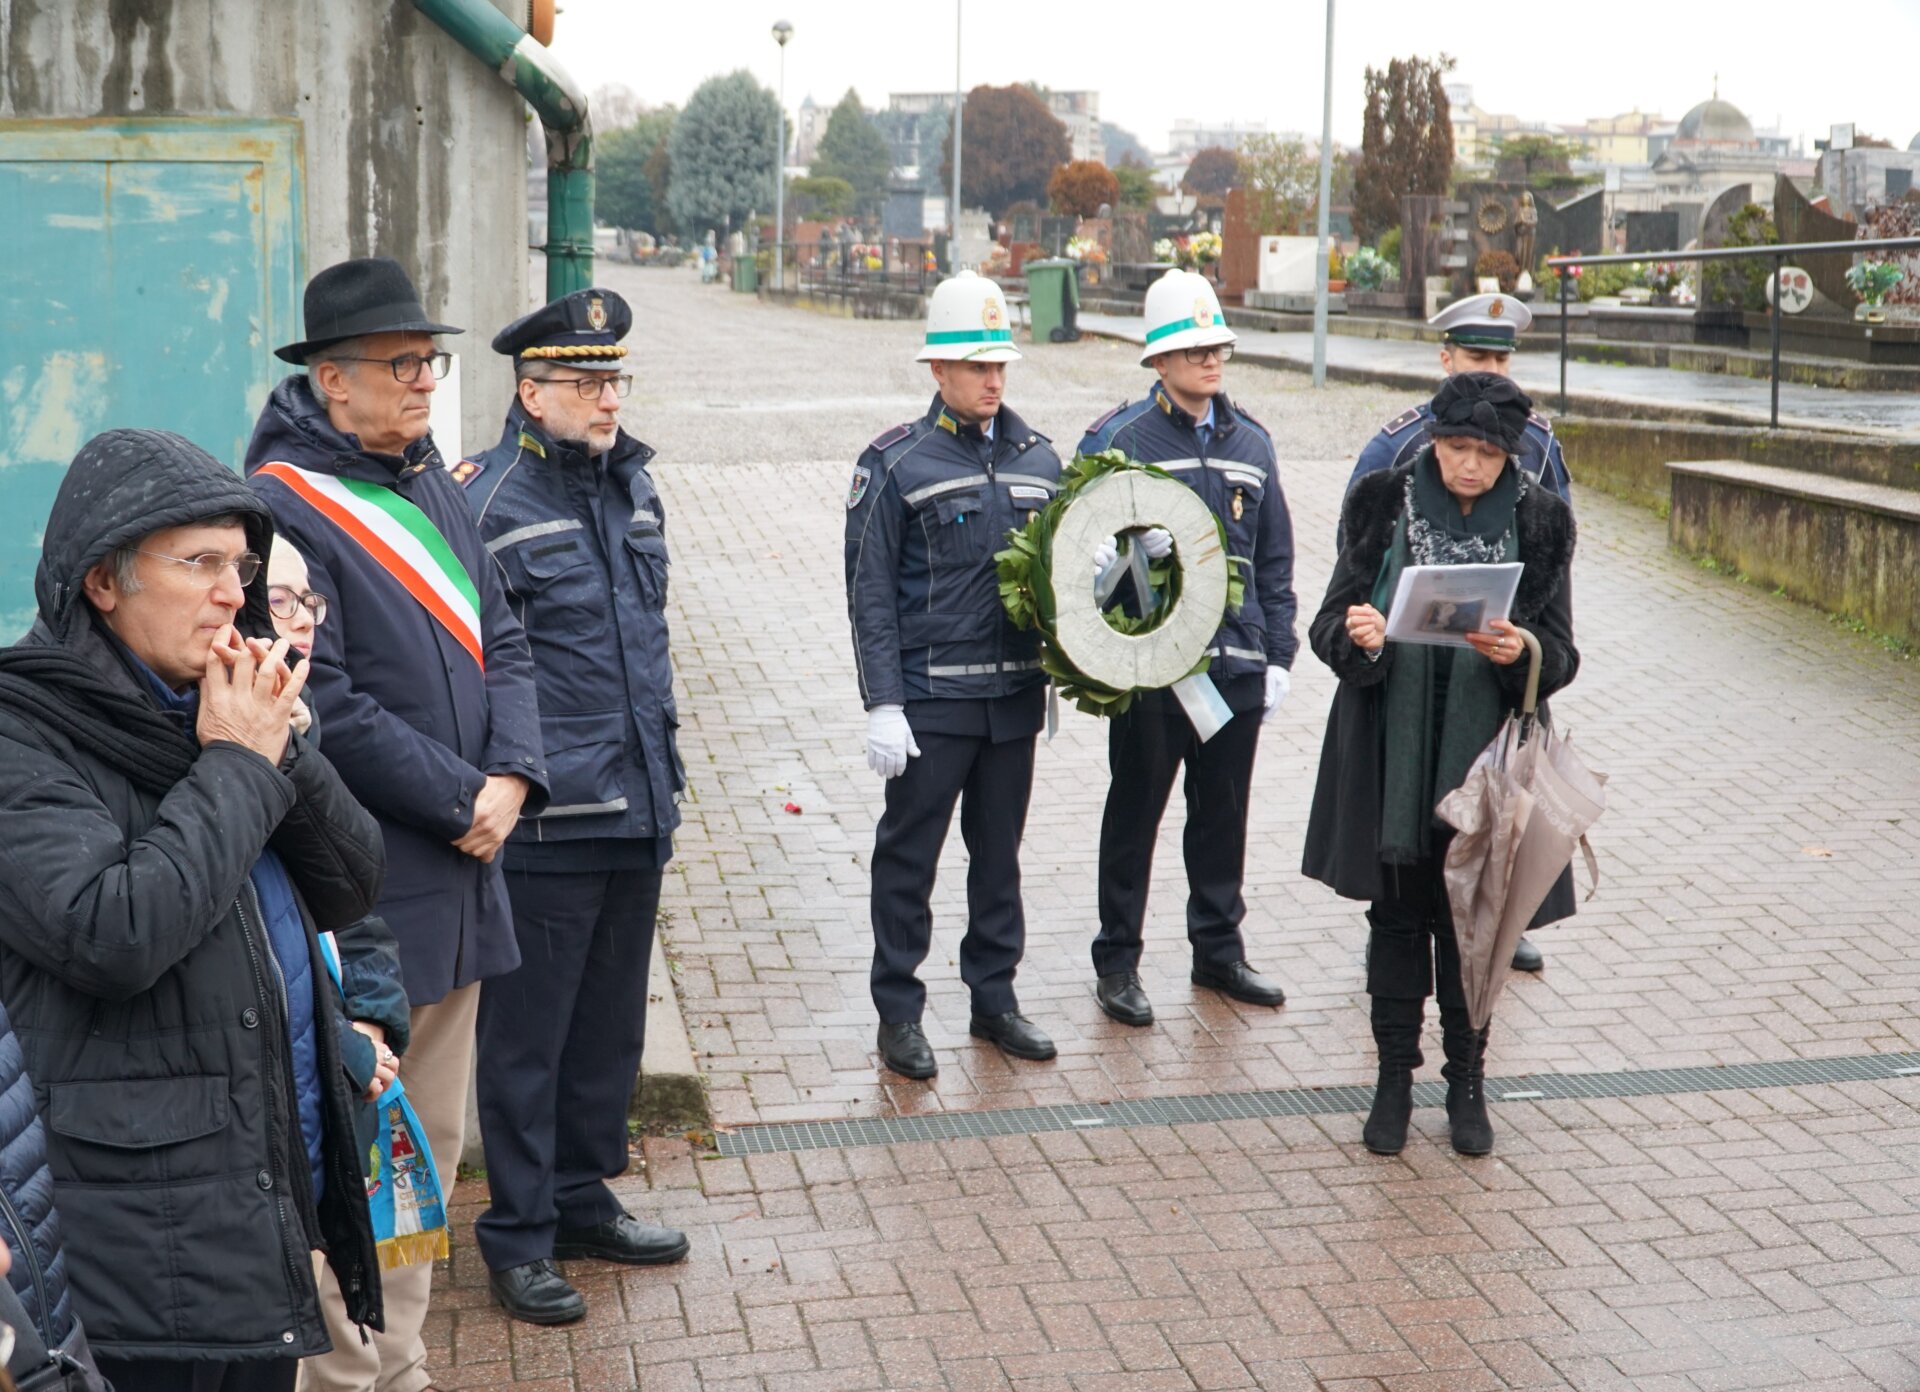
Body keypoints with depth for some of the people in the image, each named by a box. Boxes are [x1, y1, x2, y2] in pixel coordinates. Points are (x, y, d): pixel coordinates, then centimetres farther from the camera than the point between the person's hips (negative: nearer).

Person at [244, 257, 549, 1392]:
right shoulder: (284, 503, -13)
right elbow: (326, 709, -18)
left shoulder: (433, 484, 13)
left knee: (435, 1137, 16)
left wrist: (511, 779, -4)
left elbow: (500, 641, 12)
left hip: (459, 869, 8)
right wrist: (461, 801, -13)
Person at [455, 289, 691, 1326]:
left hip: (635, 814, 7)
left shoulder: (632, 485, 12)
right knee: (528, 1035, 4)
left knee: (612, 1024, 17)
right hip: (546, 827, -7)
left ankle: (583, 1198, 33)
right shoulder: (490, 500, -12)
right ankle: (519, 1238, 17)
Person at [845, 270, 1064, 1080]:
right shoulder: (896, 464, -6)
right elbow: (870, 595, -8)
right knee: (909, 856, 3)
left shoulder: (1038, 458, 8)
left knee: (999, 852, 14)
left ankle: (994, 998, 26)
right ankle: (899, 1013, 15)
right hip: (930, 699, -4)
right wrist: (881, 706, -13)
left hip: (1015, 696, 5)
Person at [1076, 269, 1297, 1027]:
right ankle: (1117, 961, 16)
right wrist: (1132, 544, -29)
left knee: (1224, 813, 13)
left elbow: (1274, 560, 14)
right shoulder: (1121, 436, -4)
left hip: (1236, 663, 4)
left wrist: (1277, 657, 9)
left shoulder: (1250, 442, 11)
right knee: (1134, 813, 5)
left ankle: (1219, 950, 26)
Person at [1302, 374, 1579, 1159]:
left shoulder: (1538, 523, 0)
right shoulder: (1385, 504, -1)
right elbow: (1328, 624, -1)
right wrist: (1358, 638, -23)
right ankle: (1395, 1078, 20)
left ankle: (1466, 1081, 23)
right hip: (1391, 751, 0)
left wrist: (1519, 652, -22)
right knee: (1397, 914, 7)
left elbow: (1561, 656, 0)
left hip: (1484, 753, 0)